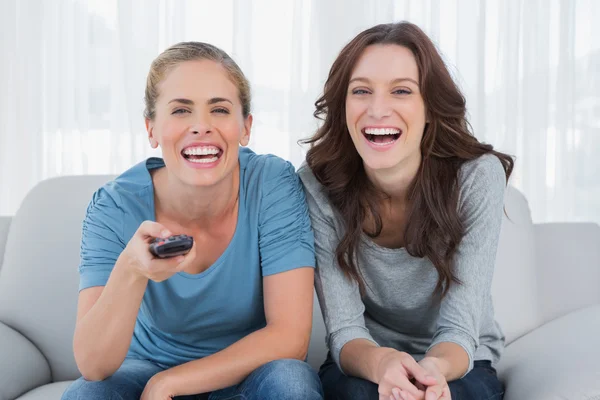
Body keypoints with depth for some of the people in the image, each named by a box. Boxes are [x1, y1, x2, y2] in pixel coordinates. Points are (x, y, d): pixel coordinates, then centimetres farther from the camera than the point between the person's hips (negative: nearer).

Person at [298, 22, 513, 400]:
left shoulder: (478, 176, -19)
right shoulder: (318, 184, -17)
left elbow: (459, 330, -21)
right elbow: (345, 330, -18)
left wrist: (434, 369, -43)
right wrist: (381, 364, -41)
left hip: (457, 364, 0)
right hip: (365, 360, 1)